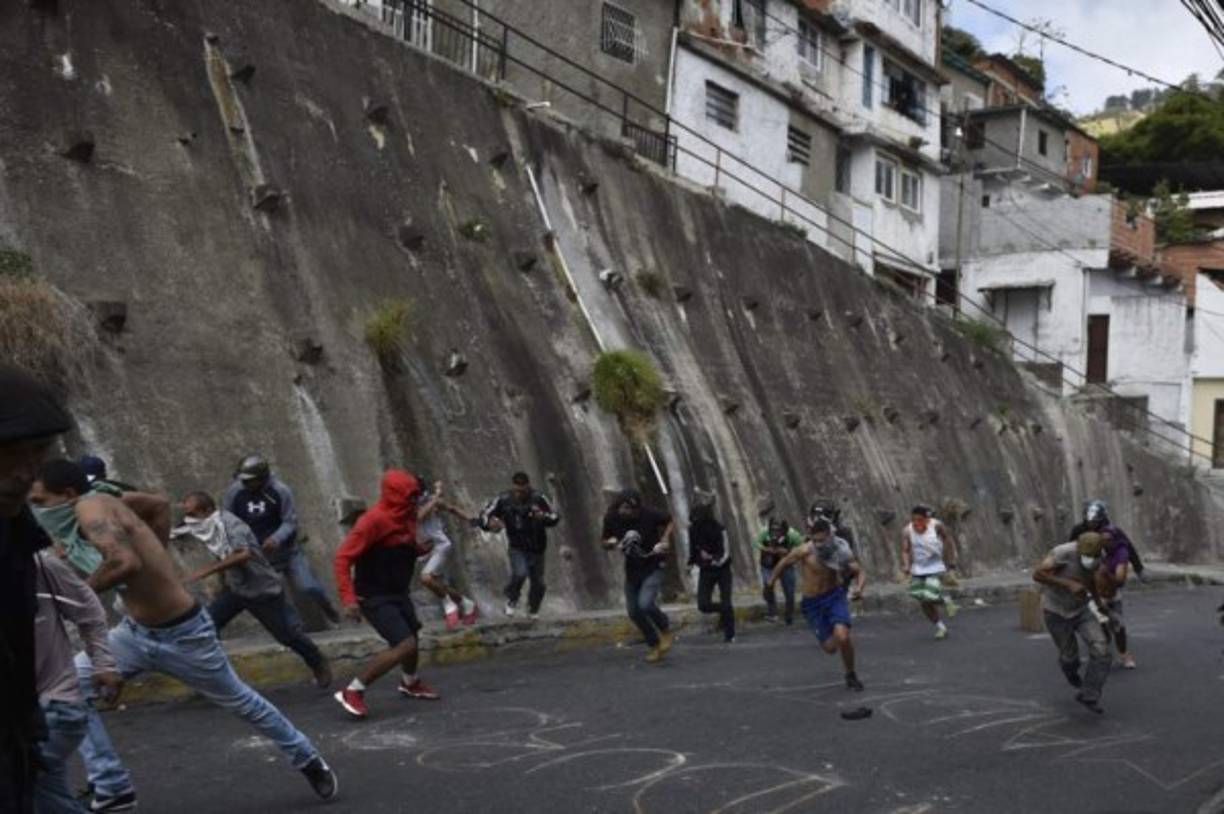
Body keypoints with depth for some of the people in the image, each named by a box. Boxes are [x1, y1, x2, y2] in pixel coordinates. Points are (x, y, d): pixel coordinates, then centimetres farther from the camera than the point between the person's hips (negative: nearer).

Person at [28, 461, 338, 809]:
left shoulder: (88, 506, -26)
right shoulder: (104, 503, -2)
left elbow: (126, 561, -44)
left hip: (181, 636, -8)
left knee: (240, 702, 12)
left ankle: (308, 759, 35)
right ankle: (112, 789, 6)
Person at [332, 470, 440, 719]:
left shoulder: (406, 516, 2)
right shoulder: (374, 520, -23)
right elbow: (343, 557, -23)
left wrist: (419, 548, 4)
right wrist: (348, 598, -28)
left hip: (398, 593, 8)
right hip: (375, 597, -8)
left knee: (411, 639, 23)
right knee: (404, 645, -18)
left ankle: (410, 683, 52)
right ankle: (352, 692, -8)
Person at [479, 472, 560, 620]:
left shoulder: (538, 499, -13)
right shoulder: (503, 500, -11)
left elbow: (554, 518, -6)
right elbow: (484, 515, -5)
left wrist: (543, 517, -29)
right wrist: (490, 523, -28)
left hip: (537, 549, 1)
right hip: (517, 548, -1)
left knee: (538, 583, 9)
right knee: (519, 573, -26)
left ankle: (533, 610, 38)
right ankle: (512, 600, 4)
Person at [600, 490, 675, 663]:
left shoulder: (649, 514, -20)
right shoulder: (611, 518, -12)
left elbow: (670, 522, -2)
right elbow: (604, 542, 4)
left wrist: (665, 540, -17)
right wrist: (612, 543, -19)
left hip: (653, 566, -5)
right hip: (632, 569, 5)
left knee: (645, 603, -22)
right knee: (633, 610, 6)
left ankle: (666, 631, 6)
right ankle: (654, 645, 27)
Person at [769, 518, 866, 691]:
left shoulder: (841, 550, -17)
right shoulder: (804, 551, -22)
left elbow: (860, 573, -11)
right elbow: (784, 562, -4)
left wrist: (859, 588, -33)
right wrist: (770, 583, 8)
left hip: (834, 596, 0)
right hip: (812, 603, 0)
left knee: (842, 637, -23)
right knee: (830, 647, 2)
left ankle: (851, 676, 5)